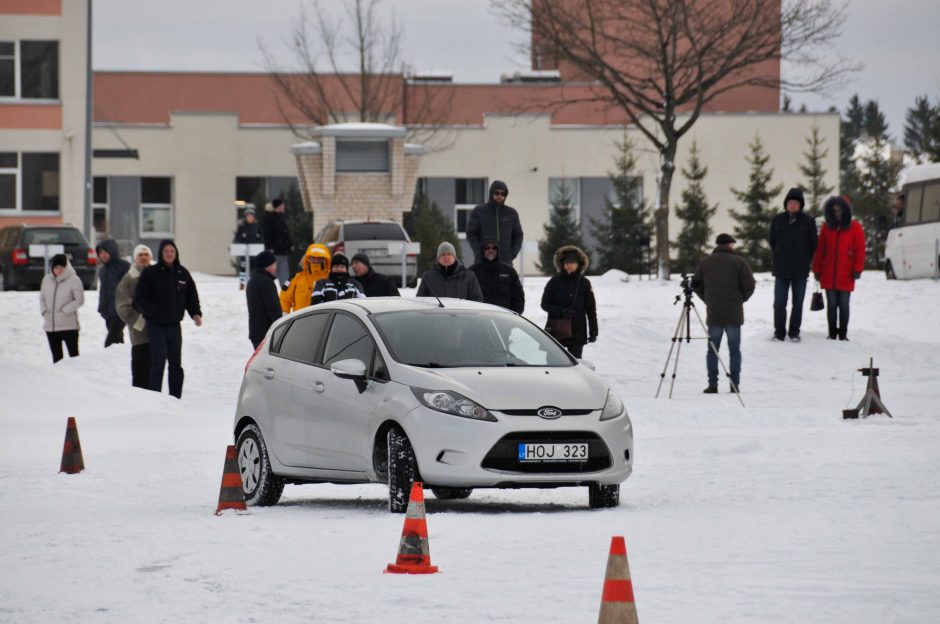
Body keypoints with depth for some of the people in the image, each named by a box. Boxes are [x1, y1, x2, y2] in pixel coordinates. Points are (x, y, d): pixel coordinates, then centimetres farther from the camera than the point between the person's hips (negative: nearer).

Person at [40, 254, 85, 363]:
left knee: (73, 355, -5)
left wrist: (64, 310, -15)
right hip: (50, 326, 6)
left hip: (69, 325, -6)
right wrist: (44, 311, -1)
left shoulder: (73, 280, -8)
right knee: (56, 357, 13)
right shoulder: (47, 280, 7)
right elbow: (42, 297, 16)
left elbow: (79, 300, -9)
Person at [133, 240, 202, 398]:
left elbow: (191, 296, 16)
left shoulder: (182, 273, 9)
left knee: (176, 364, 8)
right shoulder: (150, 273, -3)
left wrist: (196, 313, 0)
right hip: (156, 325, -5)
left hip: (174, 325, 5)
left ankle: (175, 398, 15)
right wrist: (153, 311, -17)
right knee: (159, 360, -14)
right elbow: (139, 298, -5)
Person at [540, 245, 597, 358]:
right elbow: (545, 304, 1)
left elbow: (591, 309, 5)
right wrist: (561, 311, -16)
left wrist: (593, 331, 2)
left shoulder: (584, 283, 2)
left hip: (578, 332, 1)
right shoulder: (554, 282, 0)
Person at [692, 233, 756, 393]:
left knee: (712, 350, 7)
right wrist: (740, 299, 10)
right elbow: (749, 285, -6)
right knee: (734, 349, 5)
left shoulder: (705, 262, 6)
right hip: (734, 314, -2)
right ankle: (734, 385, 2)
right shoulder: (739, 262, -3)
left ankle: (712, 384, 1)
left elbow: (696, 284, 8)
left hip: (713, 314, 2)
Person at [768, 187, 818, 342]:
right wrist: (779, 257, 9)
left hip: (800, 271, -1)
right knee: (779, 303, -1)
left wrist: (805, 261, 5)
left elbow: (813, 244, 5)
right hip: (781, 270, 1)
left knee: (798, 303, 6)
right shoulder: (777, 220, 3)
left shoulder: (808, 221, -2)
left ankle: (794, 333, 14)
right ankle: (779, 332, 8)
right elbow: (773, 242, 13)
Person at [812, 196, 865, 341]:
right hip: (828, 275, 2)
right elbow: (819, 250, 10)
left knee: (844, 305, 2)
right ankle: (832, 333, 9)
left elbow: (860, 250, -2)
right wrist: (817, 269, 5)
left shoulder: (855, 228, 0)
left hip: (846, 276, -2)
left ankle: (843, 334, 8)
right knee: (831, 304, 4)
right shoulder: (827, 228, 7)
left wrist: (857, 270, -9)